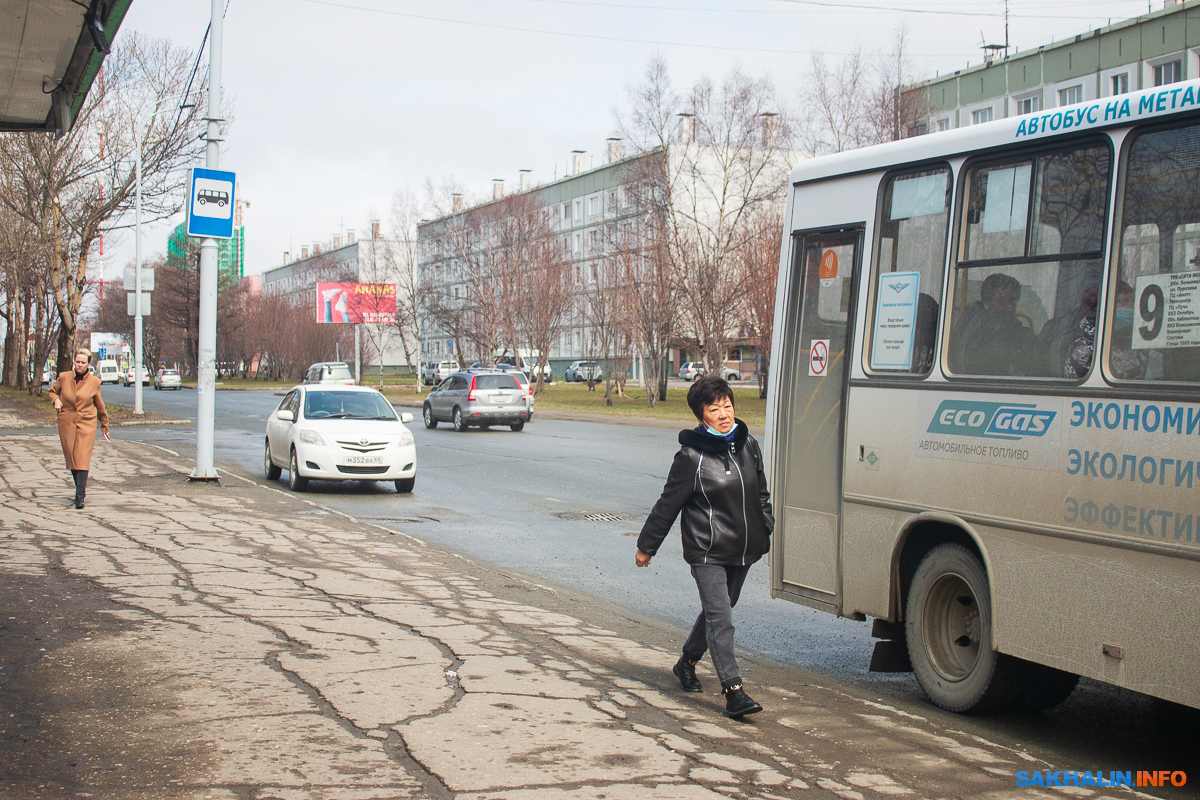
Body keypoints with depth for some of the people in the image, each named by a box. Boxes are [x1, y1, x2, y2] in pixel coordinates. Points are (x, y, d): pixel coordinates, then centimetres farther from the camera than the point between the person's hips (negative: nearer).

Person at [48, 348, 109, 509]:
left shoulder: (94, 382, 0)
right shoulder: (64, 377, 1)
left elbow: (99, 405, 13)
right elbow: (52, 391, 19)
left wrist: (104, 426, 20)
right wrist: (56, 400, -4)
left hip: (87, 423, -2)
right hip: (67, 423, 2)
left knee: (82, 458, -13)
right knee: (71, 458, 7)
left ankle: (80, 496, -17)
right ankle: (81, 487, 28)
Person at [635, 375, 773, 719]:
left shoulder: (748, 445, 4)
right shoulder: (692, 456, -12)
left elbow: (761, 494, 19)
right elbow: (668, 503, -5)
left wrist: (766, 529, 22)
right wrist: (646, 546, 1)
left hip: (743, 549, 6)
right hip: (707, 552, -6)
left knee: (718, 610, 19)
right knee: (720, 619, -12)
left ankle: (687, 662, 41)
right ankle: (733, 691, -13)